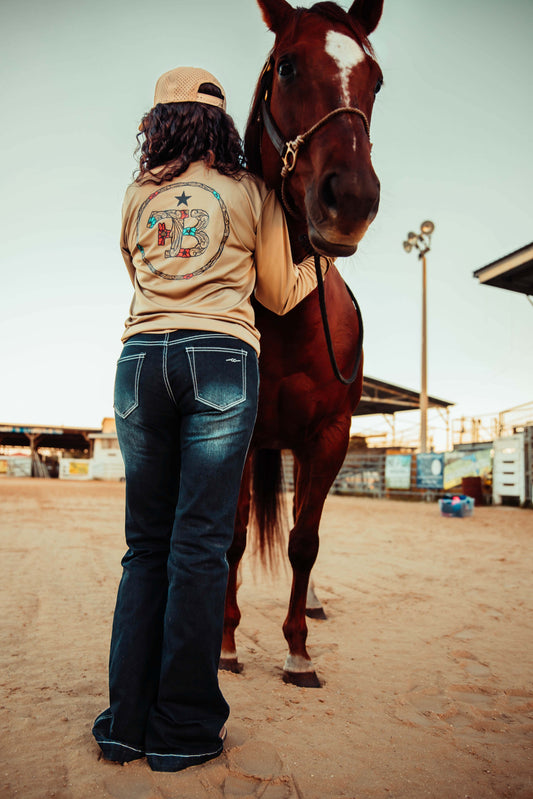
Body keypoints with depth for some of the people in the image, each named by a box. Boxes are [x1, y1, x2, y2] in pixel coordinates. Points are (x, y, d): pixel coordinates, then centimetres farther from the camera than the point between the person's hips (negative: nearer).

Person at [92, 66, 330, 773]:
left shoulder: (137, 197, 18)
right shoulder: (253, 193, 10)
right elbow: (277, 297, 15)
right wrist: (314, 267, 35)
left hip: (141, 359, 3)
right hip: (223, 358, -2)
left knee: (146, 543, 10)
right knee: (200, 543, 0)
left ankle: (128, 720, 15)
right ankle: (184, 728, 10)